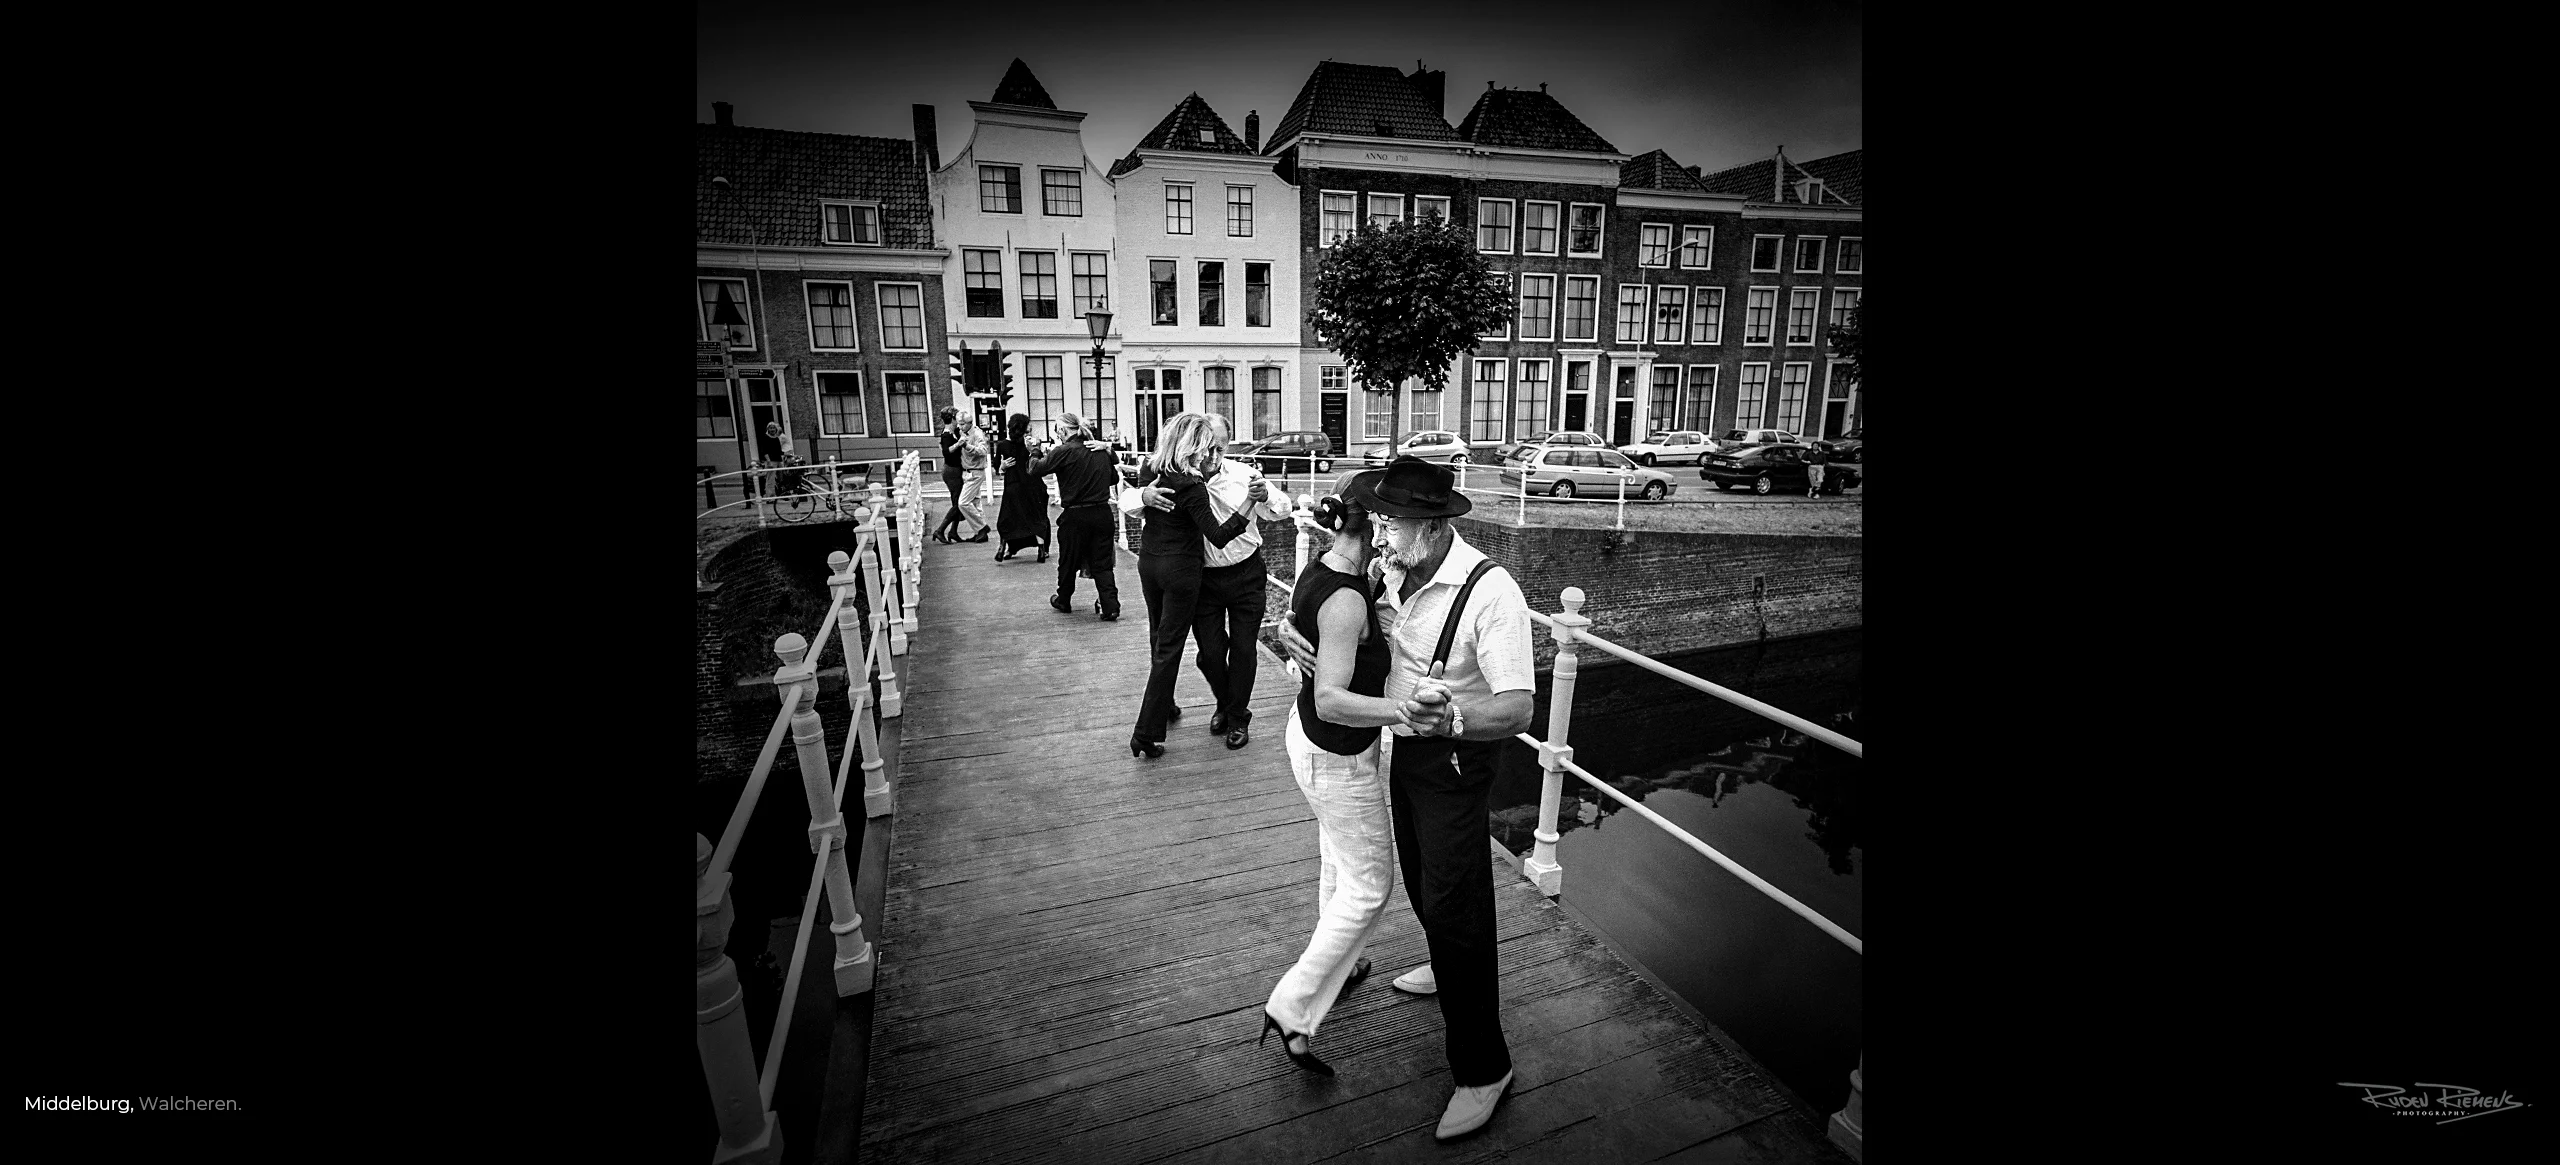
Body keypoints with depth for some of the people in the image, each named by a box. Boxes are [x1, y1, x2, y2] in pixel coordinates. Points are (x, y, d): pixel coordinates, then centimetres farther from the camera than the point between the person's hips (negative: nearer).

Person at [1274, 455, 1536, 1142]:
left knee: (1453, 904, -2)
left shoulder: (1491, 593, -30)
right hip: (1403, 746, 8)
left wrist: (1452, 717, -53)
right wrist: (1294, 631, -13)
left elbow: (1517, 709, -33)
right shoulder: (1392, 570, -10)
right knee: (1418, 874, 27)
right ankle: (1447, 968, 56)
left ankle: (1483, 1068, 16)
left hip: (1454, 758, -8)